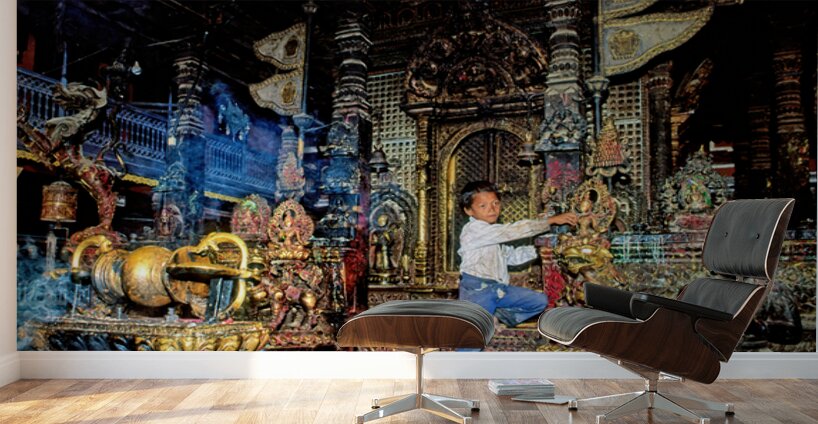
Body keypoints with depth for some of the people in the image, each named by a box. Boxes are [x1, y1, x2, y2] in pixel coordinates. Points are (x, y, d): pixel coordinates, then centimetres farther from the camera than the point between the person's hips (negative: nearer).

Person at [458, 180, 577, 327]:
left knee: (540, 301, 6)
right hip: (477, 291, -9)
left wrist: (536, 250, 4)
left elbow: (510, 256, 20)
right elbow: (513, 231, -24)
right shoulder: (473, 229, -17)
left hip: (499, 287, 9)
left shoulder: (495, 233, 16)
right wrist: (550, 220, -21)